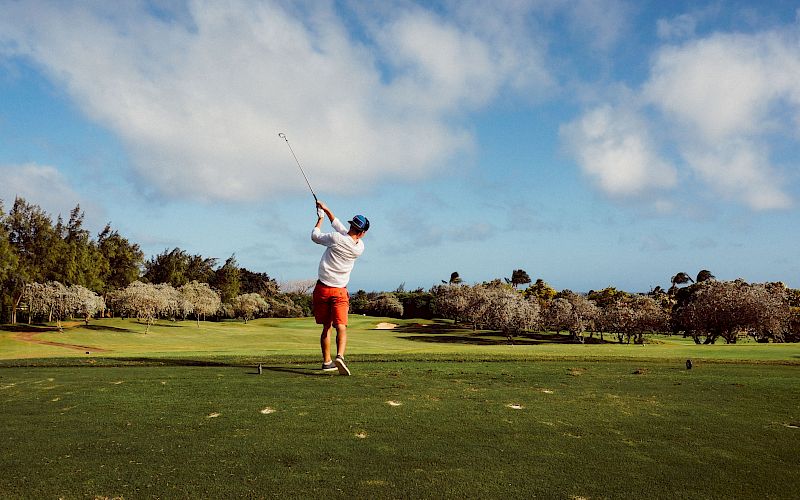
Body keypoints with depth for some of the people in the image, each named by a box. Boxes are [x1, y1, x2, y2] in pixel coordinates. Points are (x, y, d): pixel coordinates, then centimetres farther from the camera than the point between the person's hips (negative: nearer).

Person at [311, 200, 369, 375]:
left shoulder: (336, 238, -12)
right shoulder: (359, 248, -2)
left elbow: (315, 236, 8)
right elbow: (341, 229, 12)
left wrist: (320, 218, 23)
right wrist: (327, 210, 17)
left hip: (322, 289, 1)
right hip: (339, 291, -1)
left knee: (326, 327, 12)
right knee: (341, 327, -8)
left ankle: (327, 361, 19)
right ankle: (340, 356, -32)